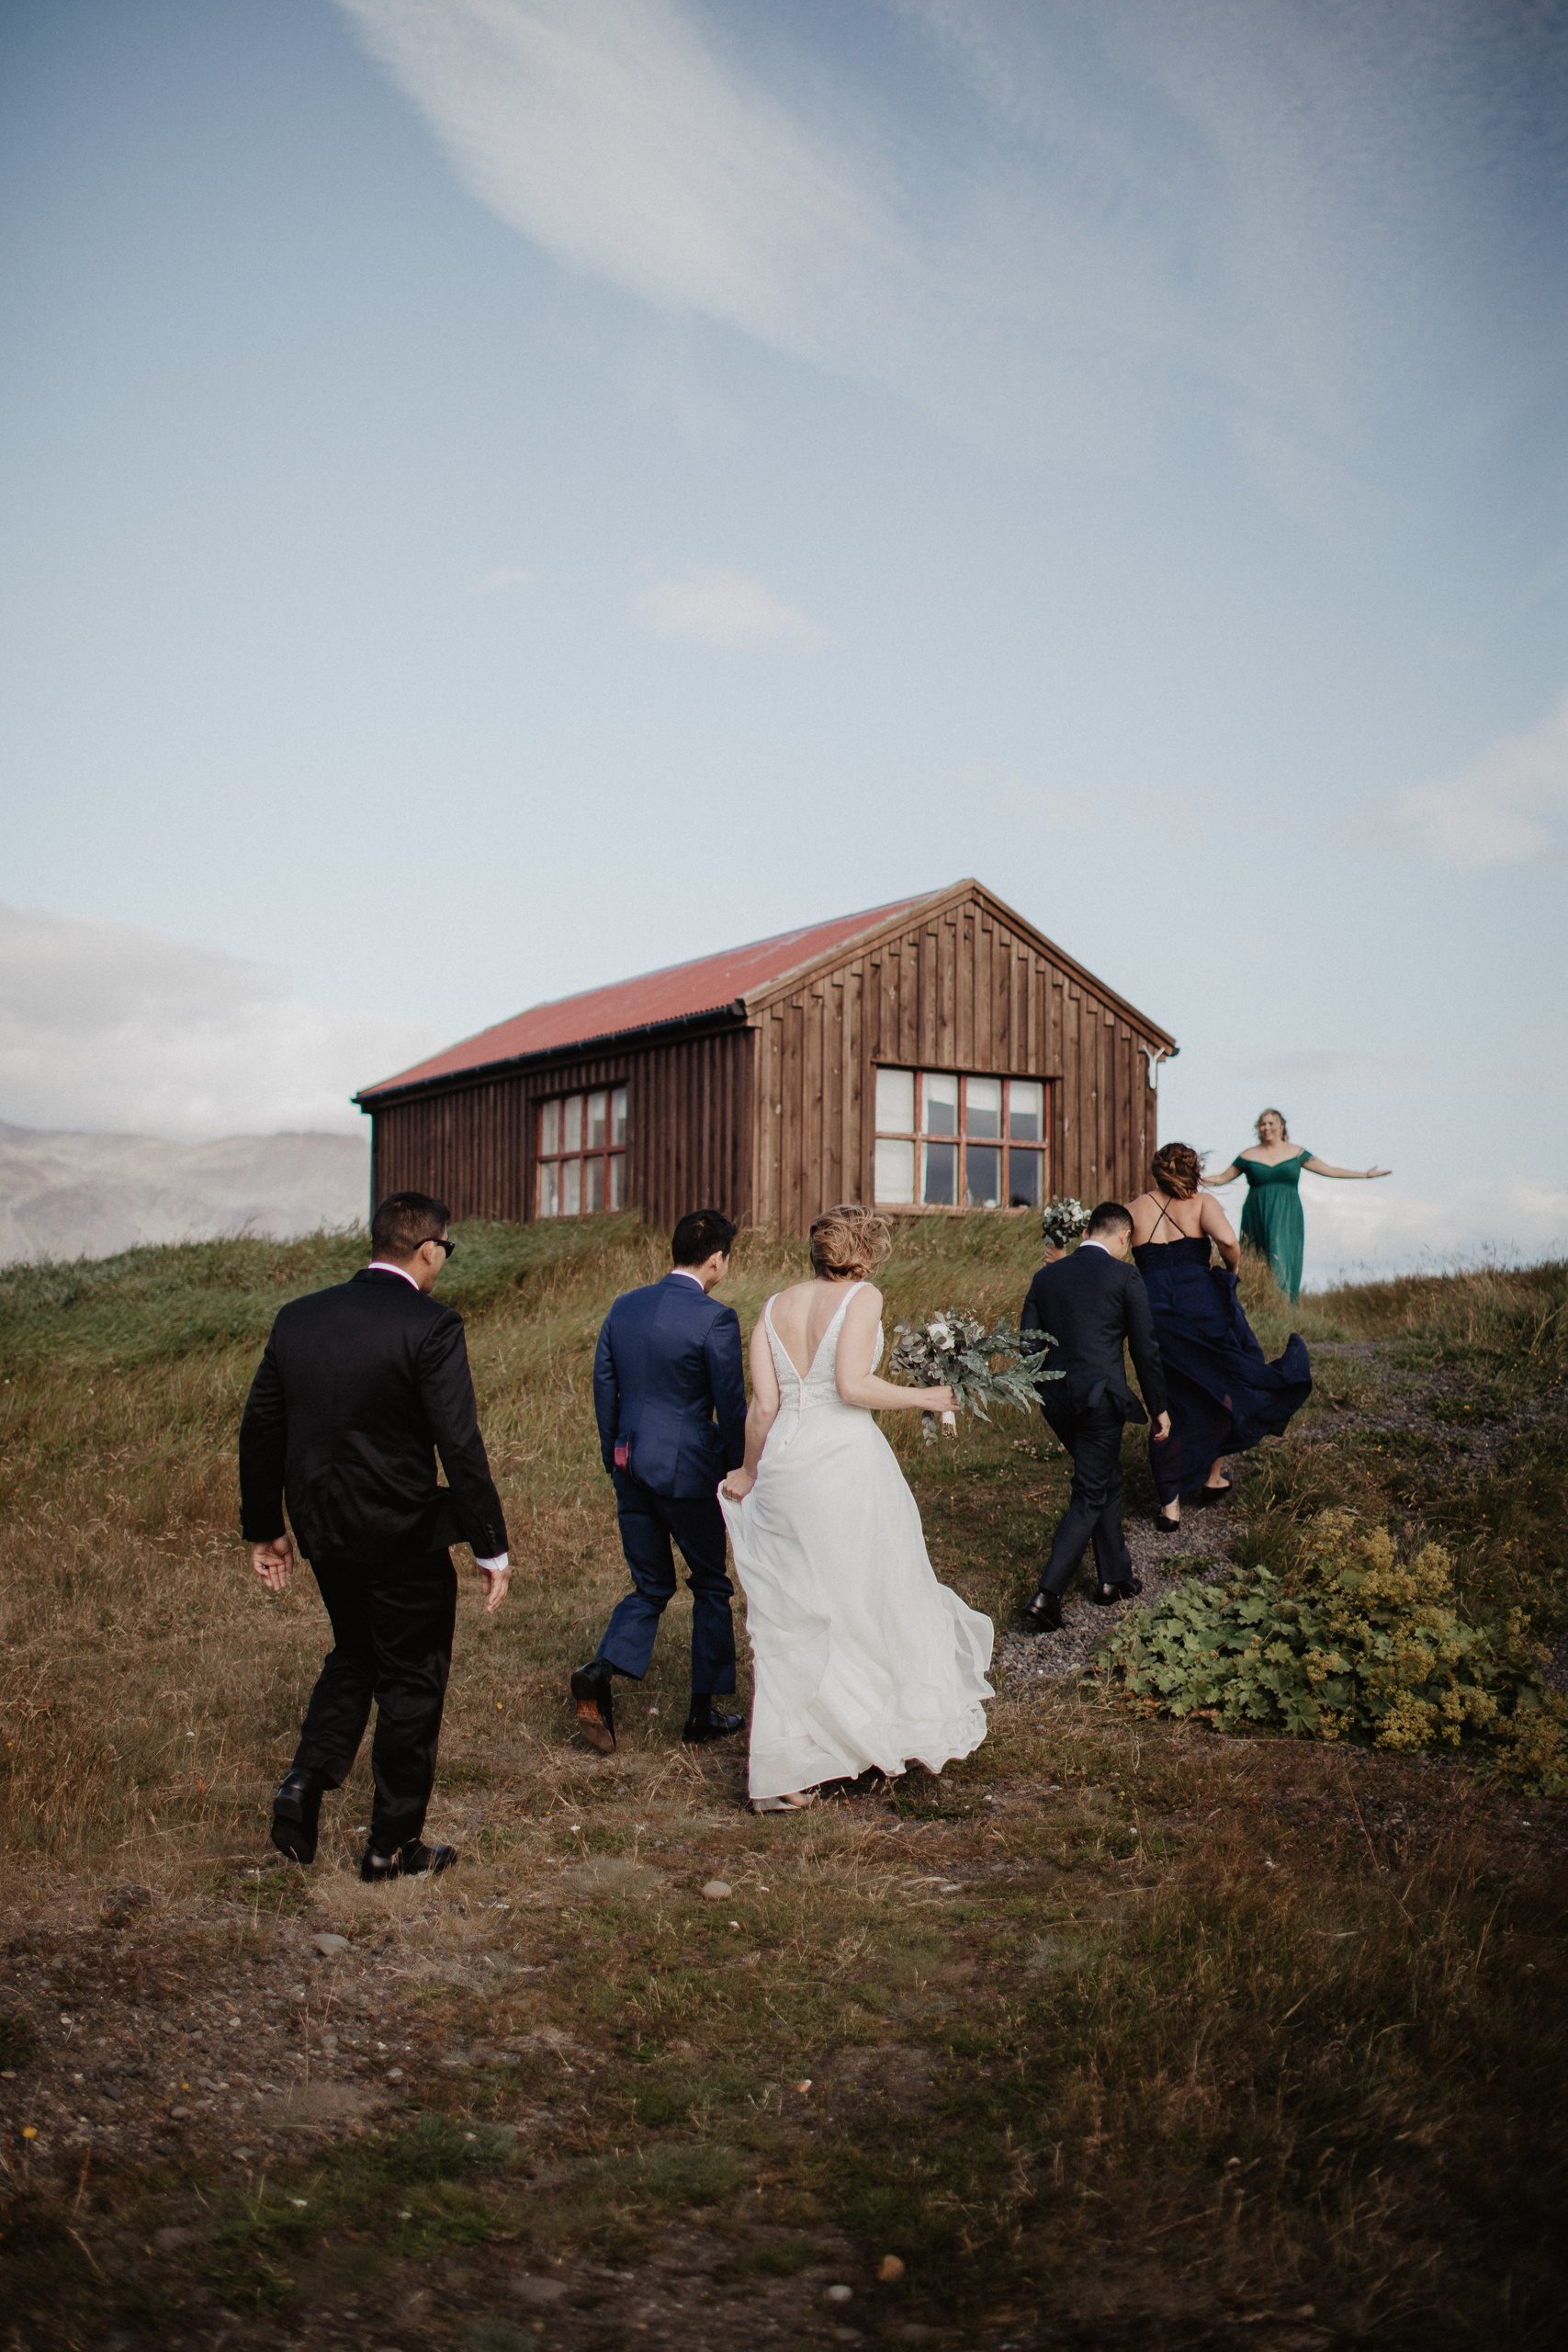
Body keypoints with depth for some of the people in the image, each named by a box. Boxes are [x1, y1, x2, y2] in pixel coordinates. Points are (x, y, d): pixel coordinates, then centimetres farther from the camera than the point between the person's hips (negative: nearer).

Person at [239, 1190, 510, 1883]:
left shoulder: (297, 1319, 2)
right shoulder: (430, 1327, -16)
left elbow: (259, 1429, 8)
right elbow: (460, 1444, -19)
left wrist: (264, 1529, 17)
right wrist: (491, 1547, -12)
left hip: (324, 1533, 6)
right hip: (405, 1537, -6)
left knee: (353, 1658, 26)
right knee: (411, 1681, 10)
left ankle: (306, 1782, 9)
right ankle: (393, 1845, 19)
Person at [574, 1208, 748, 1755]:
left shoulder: (623, 1308, 4)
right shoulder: (715, 1320, -14)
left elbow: (603, 1388, 10)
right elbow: (731, 1405, -11)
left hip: (632, 1469, 5)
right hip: (690, 1472, -5)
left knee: (649, 1586, 17)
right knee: (710, 1585, 13)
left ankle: (600, 1671, -7)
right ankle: (704, 1711, 20)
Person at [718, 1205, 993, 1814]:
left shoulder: (775, 1307, 11)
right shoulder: (862, 1296, -3)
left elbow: (764, 1405, 7)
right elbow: (852, 1385, -15)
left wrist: (748, 1470, 20)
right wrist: (925, 1398, -3)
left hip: (784, 1464, 5)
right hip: (847, 1461, -4)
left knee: (786, 1623, 9)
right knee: (872, 1602, 12)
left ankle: (779, 1776, 11)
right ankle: (907, 1731, 26)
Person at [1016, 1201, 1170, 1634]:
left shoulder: (1046, 1276, 8)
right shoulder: (1125, 1277, -5)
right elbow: (1145, 1349, -3)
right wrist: (1158, 1407, 6)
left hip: (1056, 1399, 6)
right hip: (1100, 1399, -6)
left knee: (1106, 1481, 23)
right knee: (1089, 1498, 1)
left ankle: (1114, 1579, 31)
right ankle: (1046, 1596, -8)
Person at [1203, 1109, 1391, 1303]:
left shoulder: (1296, 1153, 9)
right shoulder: (1249, 1156, 7)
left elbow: (1329, 1170, 13)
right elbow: (1222, 1178, 14)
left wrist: (1366, 1175, 11)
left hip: (1287, 1221, 0)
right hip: (1257, 1220, 0)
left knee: (1283, 1263, -11)